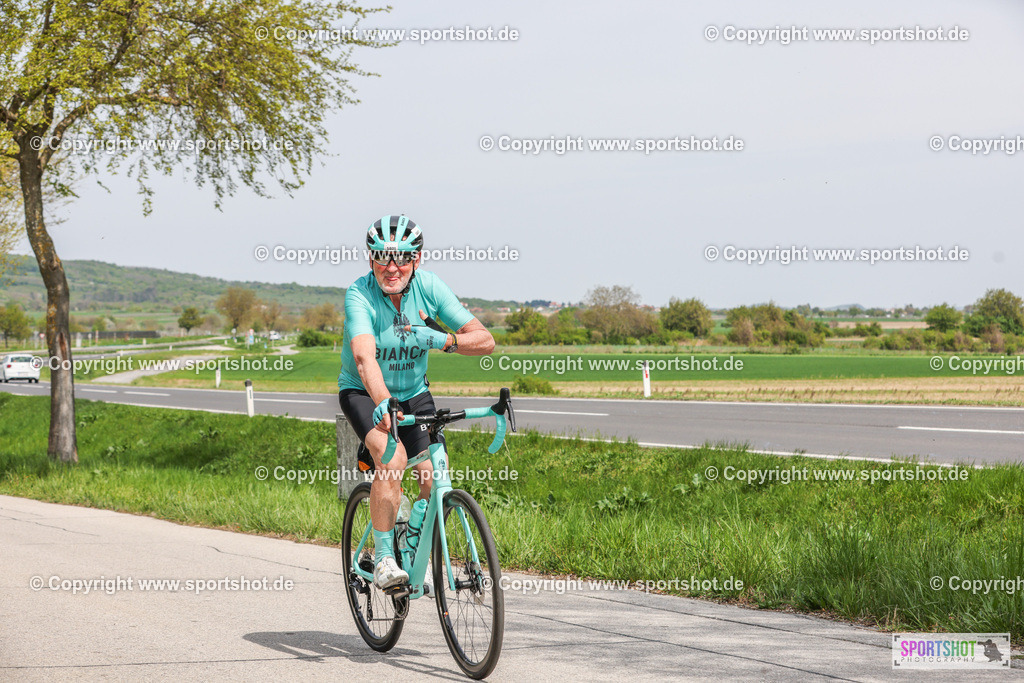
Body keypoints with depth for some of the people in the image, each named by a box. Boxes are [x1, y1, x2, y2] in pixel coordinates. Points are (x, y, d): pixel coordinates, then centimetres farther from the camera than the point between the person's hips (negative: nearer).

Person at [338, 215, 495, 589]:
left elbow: (485, 340, -16)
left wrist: (442, 341, -34)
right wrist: (382, 404, -58)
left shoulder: (429, 287, -15)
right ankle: (383, 559, -21)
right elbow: (364, 356, -41)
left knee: (434, 476, -13)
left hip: (413, 393, 4)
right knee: (392, 457, -31)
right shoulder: (359, 294, -25)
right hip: (363, 393, -4)